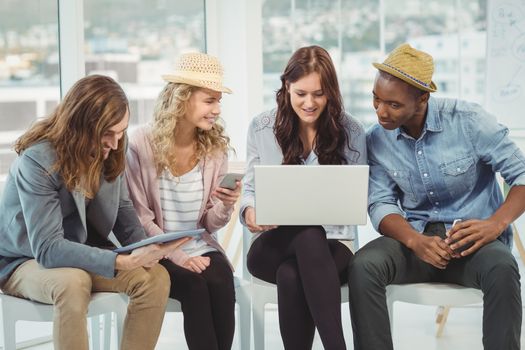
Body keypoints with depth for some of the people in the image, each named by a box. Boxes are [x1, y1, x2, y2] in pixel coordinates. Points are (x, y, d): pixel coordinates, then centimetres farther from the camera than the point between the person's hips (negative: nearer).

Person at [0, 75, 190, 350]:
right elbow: (47, 248, -33)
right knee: (73, 282, -38)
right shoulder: (38, 160, -28)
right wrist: (125, 262, -39)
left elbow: (123, 210, 5)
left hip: (82, 255, 6)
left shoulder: (109, 153, -8)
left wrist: (143, 250, -17)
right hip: (25, 262, -6)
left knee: (156, 277, -17)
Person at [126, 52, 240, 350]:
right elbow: (139, 218, -8)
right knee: (195, 285, -31)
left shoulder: (216, 146, 2)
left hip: (201, 249, 3)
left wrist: (226, 207, -17)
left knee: (221, 282, -28)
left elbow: (209, 224, 5)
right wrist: (176, 255, -19)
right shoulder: (142, 144, -10)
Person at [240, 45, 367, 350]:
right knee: (309, 234, -38)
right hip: (273, 244, 1)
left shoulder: (351, 131, 2)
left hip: (331, 241, 0)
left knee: (291, 275, -38)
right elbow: (250, 188, 11)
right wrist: (250, 210, -13)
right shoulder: (261, 128, 5)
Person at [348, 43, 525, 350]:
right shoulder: (376, 140, 0)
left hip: (473, 240, -3)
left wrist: (497, 223, -28)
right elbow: (381, 205, -4)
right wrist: (415, 241, -25)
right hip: (416, 238, 3)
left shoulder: (467, 121, -11)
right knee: (363, 266, -28)